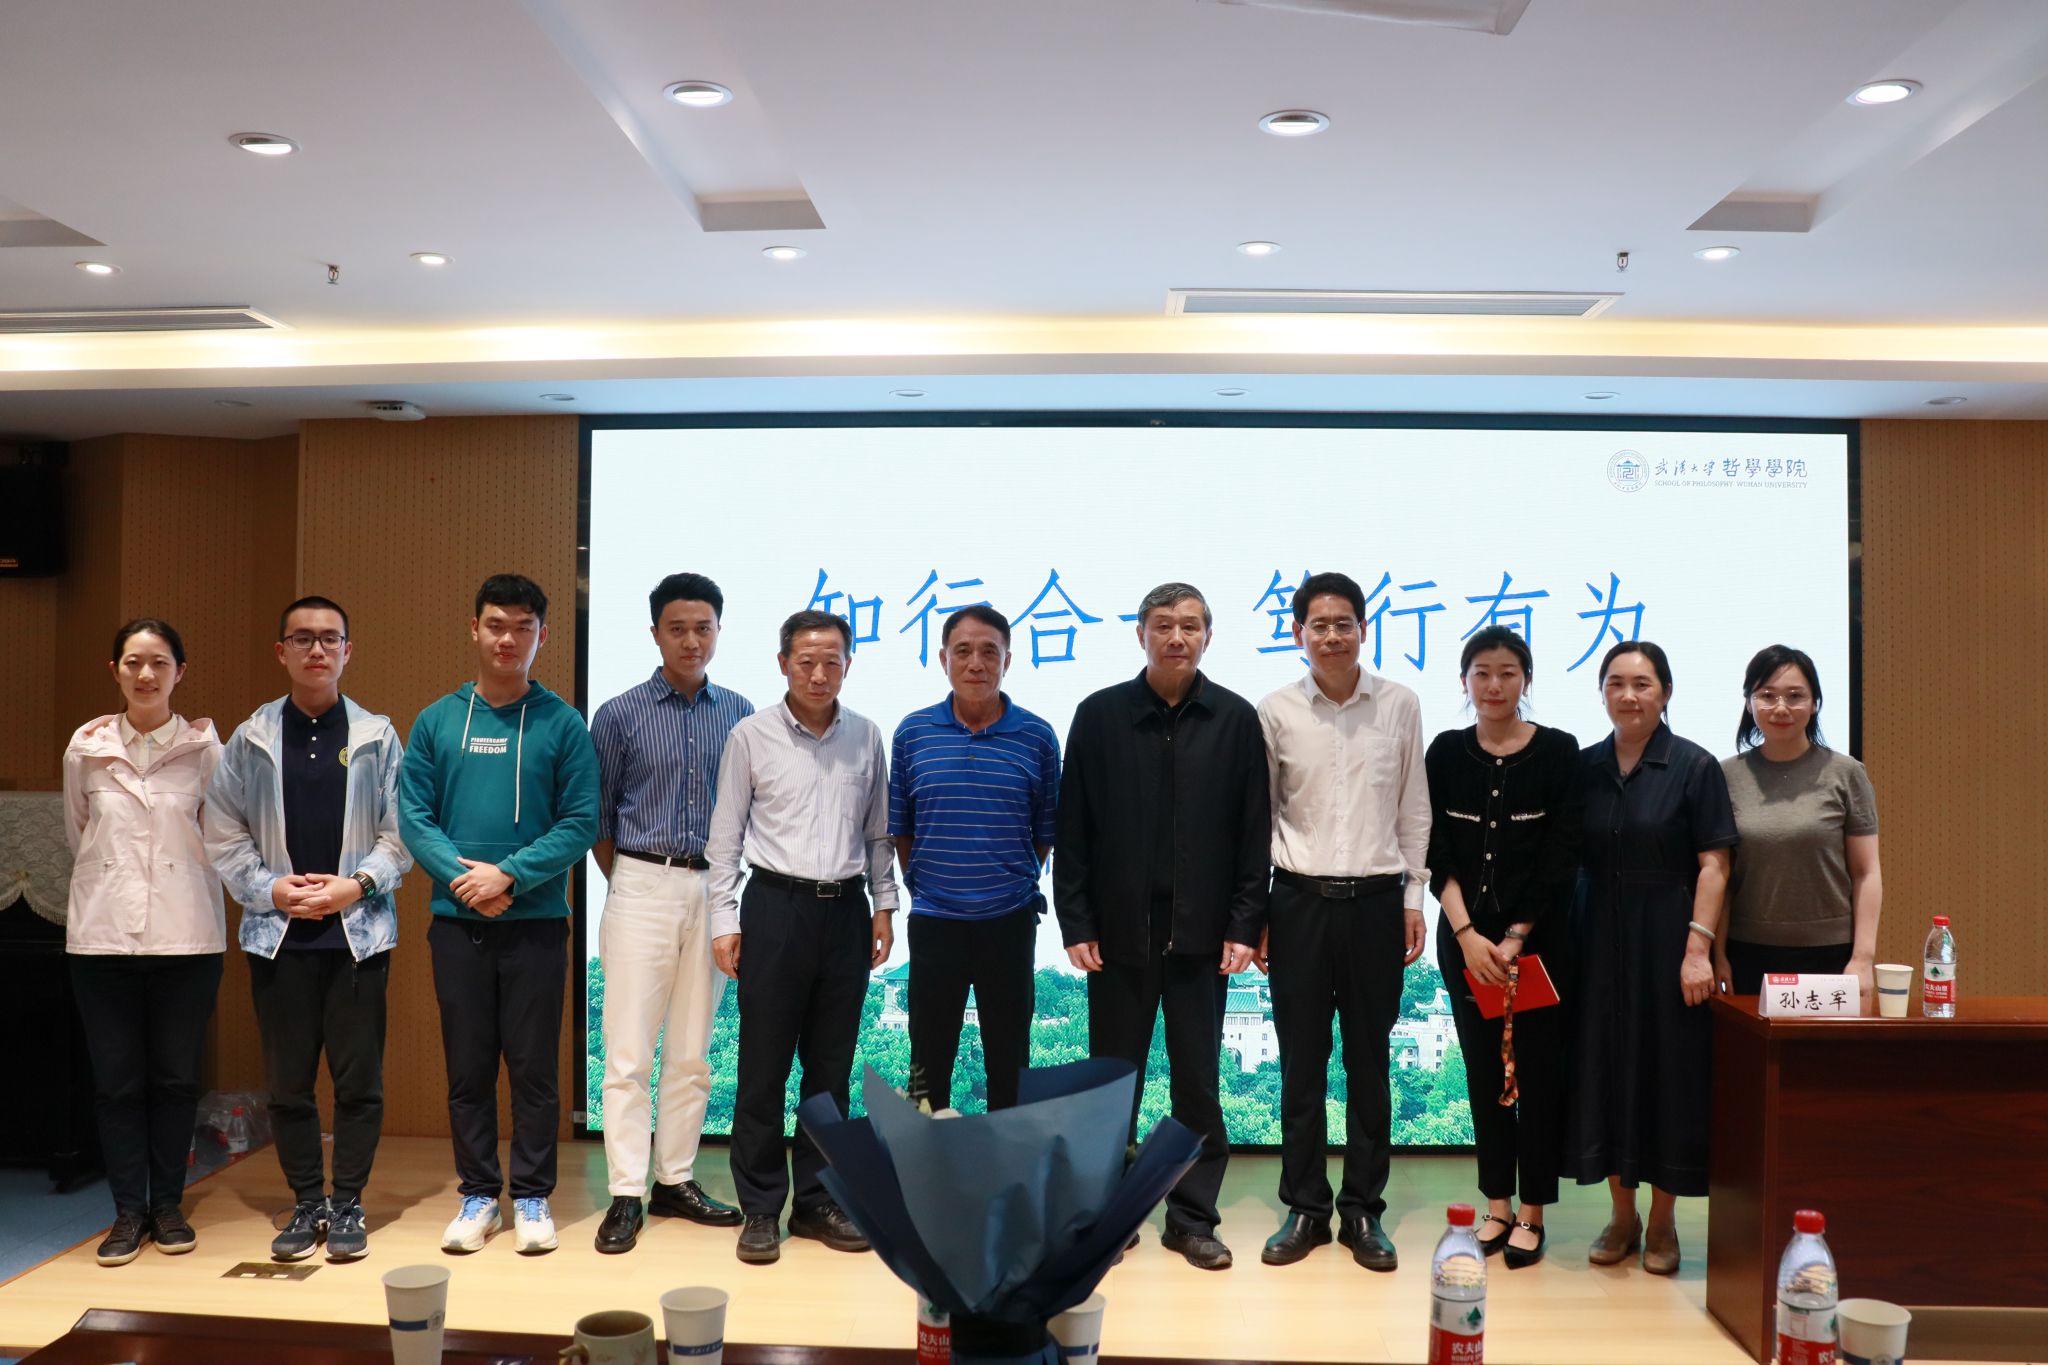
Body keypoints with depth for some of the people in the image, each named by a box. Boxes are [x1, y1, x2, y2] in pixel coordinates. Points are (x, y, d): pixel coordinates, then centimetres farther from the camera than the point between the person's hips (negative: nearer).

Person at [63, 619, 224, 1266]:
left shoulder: (204, 746, -3)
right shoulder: (86, 745, 3)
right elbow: (77, 833, 15)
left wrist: (174, 871, 9)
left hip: (186, 934, -1)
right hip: (103, 932, 1)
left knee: (176, 1077, 7)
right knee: (116, 1080, 6)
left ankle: (168, 1205, 20)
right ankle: (129, 1211, 16)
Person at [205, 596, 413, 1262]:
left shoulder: (378, 738, 3)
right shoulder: (250, 739, 5)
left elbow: (400, 833, 1)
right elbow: (224, 833, 5)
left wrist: (356, 884, -12)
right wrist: (271, 889, -7)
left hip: (359, 931, -1)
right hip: (279, 933, 1)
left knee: (359, 1079, 2)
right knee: (287, 1080, 7)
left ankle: (347, 1204, 15)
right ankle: (307, 1204, 20)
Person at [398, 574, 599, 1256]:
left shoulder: (561, 723, -1)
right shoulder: (438, 720, 5)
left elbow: (581, 823, -6)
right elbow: (413, 815, 1)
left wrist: (509, 874, -16)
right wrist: (463, 877, -13)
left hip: (535, 923, -2)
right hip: (456, 921, 2)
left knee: (533, 1067, 4)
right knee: (467, 1067, 9)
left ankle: (532, 1197, 16)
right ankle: (478, 1193, 21)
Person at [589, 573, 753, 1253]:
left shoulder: (738, 713, 7)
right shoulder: (620, 715, 0)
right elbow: (597, 818, 5)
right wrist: (627, 885, 5)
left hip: (712, 891, 3)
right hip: (643, 888, -3)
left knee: (692, 1052, 9)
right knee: (629, 1052, -3)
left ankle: (676, 1182, 19)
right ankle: (627, 1195, 3)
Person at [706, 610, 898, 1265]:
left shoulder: (865, 737, 7)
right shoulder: (751, 735, -1)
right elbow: (725, 836, 0)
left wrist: (884, 904, 8)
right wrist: (724, 919, -4)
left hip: (845, 909, 3)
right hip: (776, 905, -3)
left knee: (831, 1065, 9)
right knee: (764, 1064, 0)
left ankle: (817, 1201, 20)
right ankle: (761, 1207, 11)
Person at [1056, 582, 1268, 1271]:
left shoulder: (1236, 719, 1)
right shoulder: (1100, 714, 1)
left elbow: (1254, 829, 2)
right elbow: (1073, 827, 1)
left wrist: (1245, 925, -4)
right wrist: (1076, 922, -4)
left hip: (1201, 930, 0)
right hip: (1120, 928, 0)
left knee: (1198, 1079, 7)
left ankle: (1193, 1216, 18)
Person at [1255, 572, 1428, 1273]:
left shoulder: (1399, 705, 2)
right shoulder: (1275, 713, 0)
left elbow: (1414, 808, 7)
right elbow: (1258, 815, 4)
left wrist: (1413, 897, 3)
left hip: (1376, 899, 1)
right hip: (1299, 900, 0)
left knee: (1369, 1063, 7)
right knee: (1301, 1064, 6)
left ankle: (1363, 1210, 18)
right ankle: (1305, 1209, 17)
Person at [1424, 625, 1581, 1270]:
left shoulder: (1558, 752, -3)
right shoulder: (1446, 753, 3)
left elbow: (1560, 858, -7)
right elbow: (1437, 852, -1)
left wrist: (1514, 939, -12)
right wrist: (1469, 935, -12)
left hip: (1539, 938, -2)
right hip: (1467, 939, 2)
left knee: (1537, 1072, 3)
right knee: (1484, 1072, 9)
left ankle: (1532, 1214, 13)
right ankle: (1497, 1205, 19)